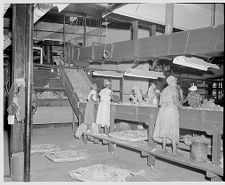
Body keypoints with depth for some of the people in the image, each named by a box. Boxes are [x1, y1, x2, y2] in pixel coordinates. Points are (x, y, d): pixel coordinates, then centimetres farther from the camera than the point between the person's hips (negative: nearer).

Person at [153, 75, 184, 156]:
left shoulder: (164, 90, 17)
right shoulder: (174, 89, -3)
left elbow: (160, 103, 13)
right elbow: (175, 101, -16)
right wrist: (182, 106, -2)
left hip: (163, 110, 6)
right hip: (172, 110, -6)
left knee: (164, 129, 12)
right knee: (173, 131, -2)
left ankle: (164, 148, 17)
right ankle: (174, 151, -3)